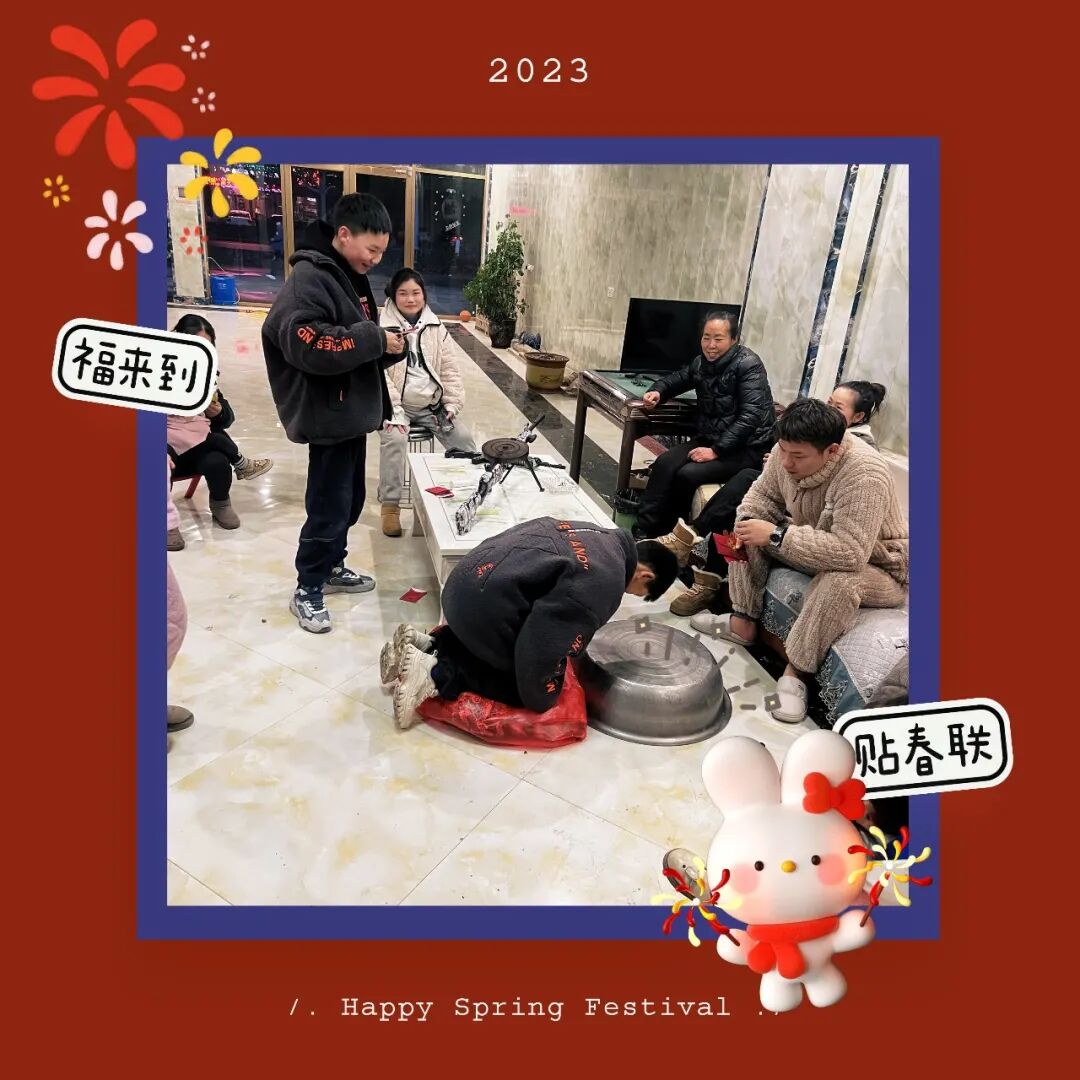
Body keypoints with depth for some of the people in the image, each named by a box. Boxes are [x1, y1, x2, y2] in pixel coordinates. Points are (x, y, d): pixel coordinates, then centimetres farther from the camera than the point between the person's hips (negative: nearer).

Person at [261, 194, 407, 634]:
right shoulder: (308, 281, -16)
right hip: (330, 417, -9)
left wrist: (390, 347, -1)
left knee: (349, 500, 18)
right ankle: (307, 590, 13)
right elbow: (309, 348, -28)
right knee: (329, 507, -2)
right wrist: (374, 339, -22)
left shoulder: (351, 278, 14)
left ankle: (332, 567, 35)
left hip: (353, 413, 9)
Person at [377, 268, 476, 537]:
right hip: (396, 404, -4)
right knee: (394, 439, -31)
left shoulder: (436, 328, 9)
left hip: (431, 404, 4)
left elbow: (449, 369, 12)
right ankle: (390, 505, -20)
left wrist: (453, 403, 1)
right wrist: (394, 408, -20)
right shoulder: (383, 328, -5)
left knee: (463, 439, -11)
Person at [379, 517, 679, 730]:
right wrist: (540, 695, -4)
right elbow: (546, 643, -20)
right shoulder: (605, 582, -13)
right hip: (484, 604, -9)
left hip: (464, 583, 10)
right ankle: (436, 674, -4)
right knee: (533, 688, 7)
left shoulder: (600, 536, 16)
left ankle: (424, 645, 16)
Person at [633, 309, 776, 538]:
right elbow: (678, 378, 27)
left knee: (687, 475, -25)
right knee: (664, 463, -17)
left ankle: (666, 532, -6)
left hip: (747, 448, -7)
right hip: (710, 439, 7)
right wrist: (658, 391, 4)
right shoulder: (702, 362, 8)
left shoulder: (748, 365, -15)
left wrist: (716, 451, -26)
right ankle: (643, 529, -14)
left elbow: (750, 416, -23)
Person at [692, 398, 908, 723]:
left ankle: (795, 674, -20)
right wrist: (747, 522, -19)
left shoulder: (864, 475, -36)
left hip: (876, 566, -7)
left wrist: (776, 535, -41)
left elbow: (850, 553, -43)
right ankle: (743, 622, 3)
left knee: (837, 583, -39)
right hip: (812, 544, 7)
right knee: (748, 532, -2)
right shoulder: (789, 452, -16)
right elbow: (764, 494, 2)